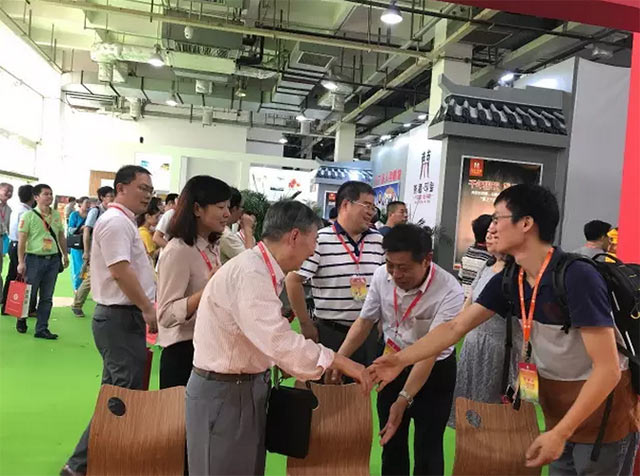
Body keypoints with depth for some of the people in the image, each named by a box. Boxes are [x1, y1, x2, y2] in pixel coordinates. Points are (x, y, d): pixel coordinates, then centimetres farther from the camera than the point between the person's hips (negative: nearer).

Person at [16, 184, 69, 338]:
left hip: (53, 260, 4)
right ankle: (21, 320, 30)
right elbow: (22, 240, -9)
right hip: (35, 259, -4)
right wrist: (21, 262, -12)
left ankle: (41, 329, 14)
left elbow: (61, 236, 17)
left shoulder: (56, 215, 9)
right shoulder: (29, 215, -7)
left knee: (47, 297, 7)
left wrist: (65, 255, 15)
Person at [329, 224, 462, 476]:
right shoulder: (382, 276, -16)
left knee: (427, 447, 6)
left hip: (434, 371, -4)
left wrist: (403, 400, -38)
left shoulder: (450, 292, -30)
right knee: (390, 440, 17)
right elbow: (364, 322, -4)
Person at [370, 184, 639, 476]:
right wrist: (402, 359, -8)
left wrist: (560, 433, -28)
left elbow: (608, 369, -26)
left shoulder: (578, 278, -26)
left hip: (603, 422, -6)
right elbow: (456, 327, -3)